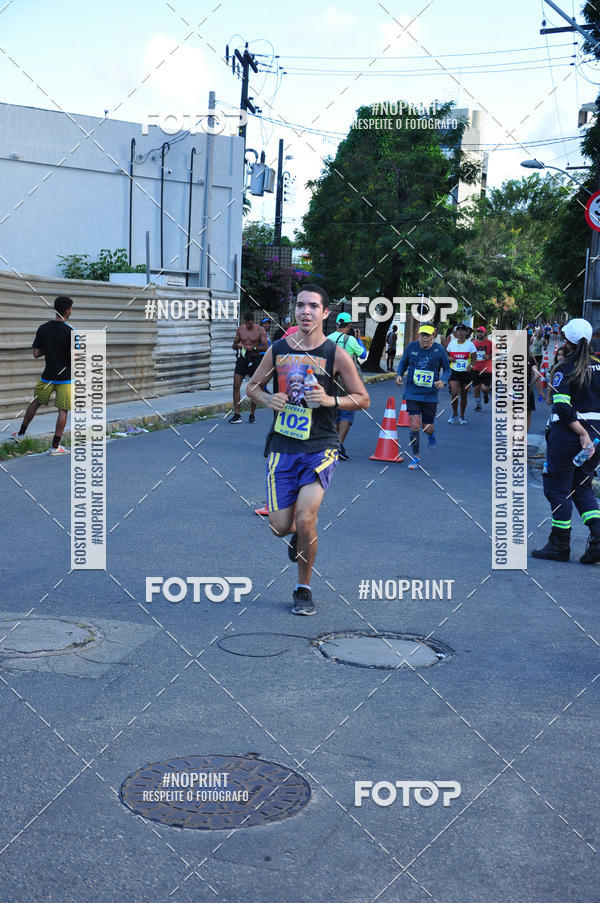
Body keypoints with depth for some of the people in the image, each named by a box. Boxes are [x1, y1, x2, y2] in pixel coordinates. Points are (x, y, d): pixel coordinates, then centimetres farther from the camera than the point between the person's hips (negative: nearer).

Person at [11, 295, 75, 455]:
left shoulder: (42, 329, 0)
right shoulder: (69, 331, -14)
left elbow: (36, 354, 2)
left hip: (48, 375, 5)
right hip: (65, 377, -5)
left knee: (35, 402, 21)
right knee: (63, 410, 1)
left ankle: (20, 434, 32)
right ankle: (55, 446, 1)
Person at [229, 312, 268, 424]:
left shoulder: (260, 330, -3)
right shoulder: (240, 329, 7)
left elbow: (266, 347, -7)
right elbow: (233, 345, 13)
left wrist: (253, 348, -22)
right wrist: (237, 345, -11)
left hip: (255, 359, -3)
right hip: (242, 358, 3)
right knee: (236, 385, -9)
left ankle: (252, 415, 14)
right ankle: (237, 415, -7)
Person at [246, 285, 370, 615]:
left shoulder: (336, 354, -4)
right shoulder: (277, 350, 4)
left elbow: (362, 399, 3)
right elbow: (252, 386, 16)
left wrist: (330, 400, -15)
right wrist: (268, 399, -6)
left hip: (320, 448, -3)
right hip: (282, 448, 3)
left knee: (305, 519, -16)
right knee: (280, 526, 0)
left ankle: (304, 589, 7)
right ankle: (300, 532, 40)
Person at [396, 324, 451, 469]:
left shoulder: (439, 350, -6)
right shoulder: (411, 347, -2)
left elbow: (447, 369, 4)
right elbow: (403, 363, 14)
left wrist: (443, 381, -15)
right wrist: (399, 375, -4)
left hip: (430, 395, 0)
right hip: (412, 393, 0)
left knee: (427, 428, 5)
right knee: (415, 426, -10)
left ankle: (431, 434, 46)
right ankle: (415, 457, 8)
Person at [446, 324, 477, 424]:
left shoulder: (470, 344, -2)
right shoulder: (452, 343, 4)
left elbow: (474, 357, -3)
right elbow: (446, 354, 17)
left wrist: (470, 365, -22)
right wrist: (449, 358, -5)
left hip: (466, 372, 0)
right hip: (454, 372, 0)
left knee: (464, 395, 7)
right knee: (454, 393, -16)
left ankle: (462, 416, 24)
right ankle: (454, 414, 4)